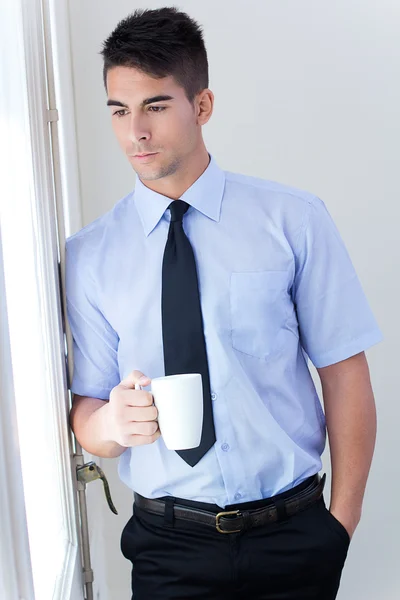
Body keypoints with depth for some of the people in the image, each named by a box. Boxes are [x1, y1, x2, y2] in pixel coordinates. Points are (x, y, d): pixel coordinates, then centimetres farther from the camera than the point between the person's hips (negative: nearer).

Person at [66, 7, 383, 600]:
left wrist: (344, 521, -9)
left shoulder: (294, 220, -7)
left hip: (294, 536, 0)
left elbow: (345, 373, -6)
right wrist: (113, 422, -23)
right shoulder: (89, 255, -3)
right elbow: (85, 412, -1)